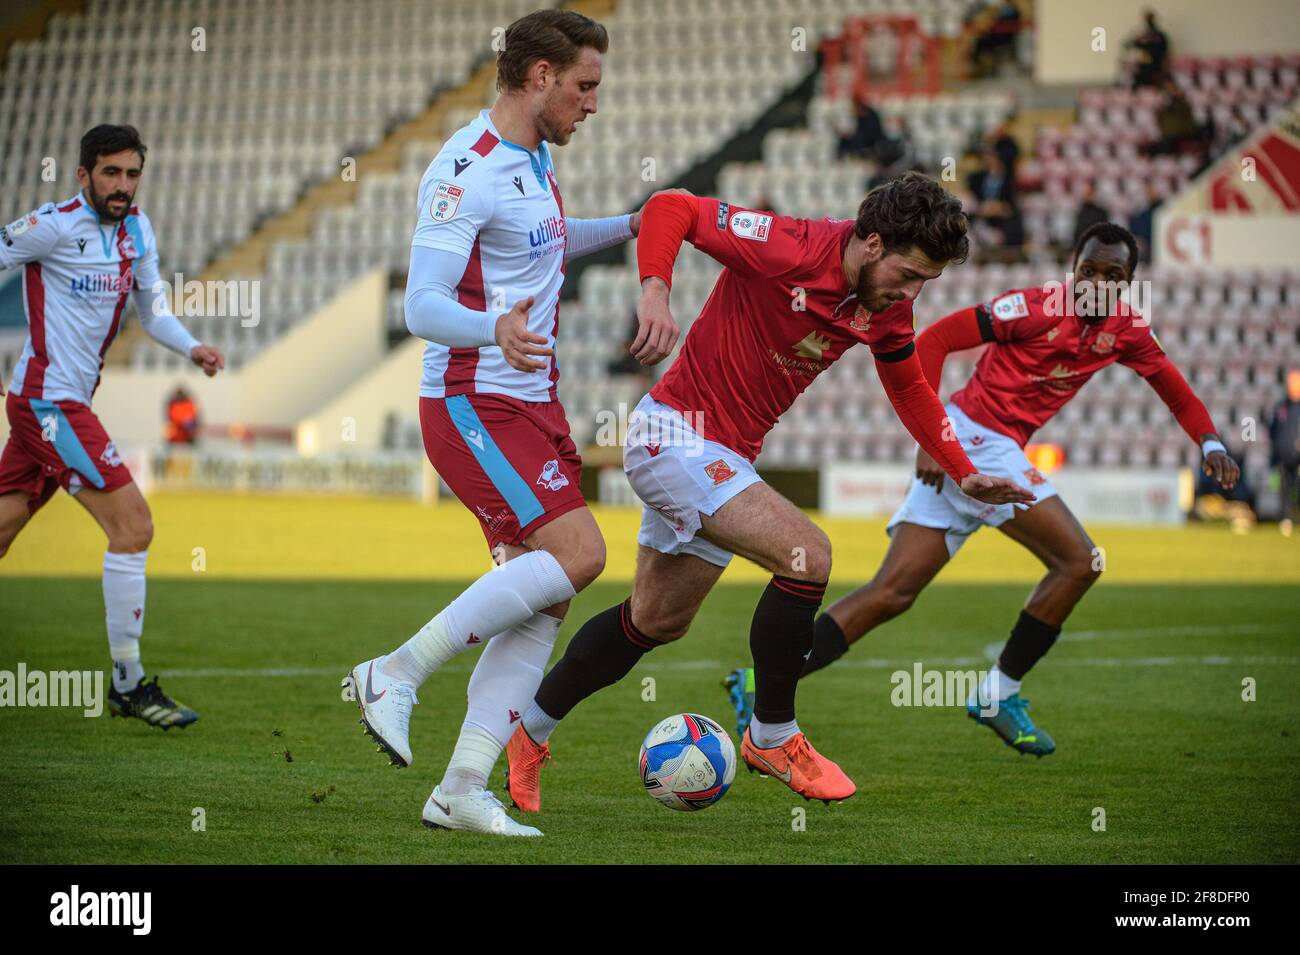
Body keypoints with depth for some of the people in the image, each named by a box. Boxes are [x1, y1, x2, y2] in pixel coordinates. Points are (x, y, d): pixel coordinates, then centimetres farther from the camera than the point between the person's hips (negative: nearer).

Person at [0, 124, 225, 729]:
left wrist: (191, 348, 1)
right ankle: (128, 685, -7)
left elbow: (151, 309, 19)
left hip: (70, 401, 8)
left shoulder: (137, 230, 11)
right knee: (132, 523, -13)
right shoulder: (55, 225, -13)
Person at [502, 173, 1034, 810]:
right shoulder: (790, 249, -24)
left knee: (657, 622, 19)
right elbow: (671, 208, -21)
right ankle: (771, 738, -6)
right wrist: (654, 290, -36)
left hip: (726, 457, 9)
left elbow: (909, 388, 17)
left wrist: (963, 475, 12)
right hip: (676, 434, -9)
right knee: (807, 555, -22)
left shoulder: (885, 305, 0)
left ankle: (527, 733, 35)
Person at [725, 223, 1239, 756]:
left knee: (893, 593, 1)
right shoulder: (1035, 308, -12)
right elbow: (932, 340, -11)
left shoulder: (1125, 330, 10)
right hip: (975, 438, -8)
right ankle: (999, 694, -2)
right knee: (1078, 561, -10)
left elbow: (1173, 386, 26)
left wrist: (1209, 442, 10)